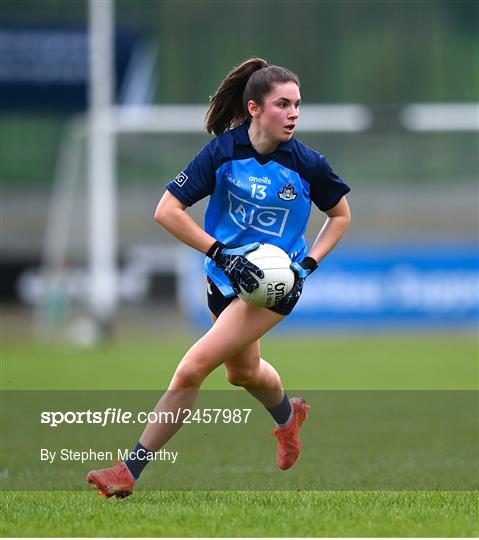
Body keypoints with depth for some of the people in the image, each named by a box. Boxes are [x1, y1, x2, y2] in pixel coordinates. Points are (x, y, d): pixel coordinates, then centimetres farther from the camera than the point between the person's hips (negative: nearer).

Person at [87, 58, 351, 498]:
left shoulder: (307, 164, -12)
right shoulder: (223, 151, -13)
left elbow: (340, 214, 7)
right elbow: (167, 210, -14)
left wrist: (308, 263, -7)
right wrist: (221, 254, -22)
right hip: (226, 276, 4)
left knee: (193, 368, -18)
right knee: (243, 371, 28)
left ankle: (131, 470, -13)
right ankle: (288, 415, 64)